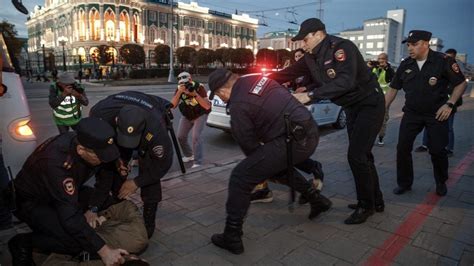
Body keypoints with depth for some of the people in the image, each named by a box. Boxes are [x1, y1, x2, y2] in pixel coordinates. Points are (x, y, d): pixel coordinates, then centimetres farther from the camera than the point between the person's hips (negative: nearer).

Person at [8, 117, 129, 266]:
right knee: (75, 243, -24)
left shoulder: (87, 142, -20)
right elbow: (70, 216, -39)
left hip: (65, 192, 7)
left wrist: (92, 208, -12)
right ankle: (22, 243, 0)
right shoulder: (56, 163, -39)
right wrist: (103, 250, -39)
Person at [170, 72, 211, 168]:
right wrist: (179, 92, -40)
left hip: (200, 115, -4)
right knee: (181, 137, 2)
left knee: (196, 136, -20)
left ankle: (197, 162, -12)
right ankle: (189, 155, 28)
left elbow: (207, 106, -34)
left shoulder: (199, 87, -27)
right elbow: (173, 105, -27)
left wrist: (195, 94, -43)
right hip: (186, 116, 4)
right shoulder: (179, 89, -17)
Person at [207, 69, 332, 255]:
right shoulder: (257, 78, 13)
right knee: (278, 164, 36)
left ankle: (232, 237, 6)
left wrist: (258, 161, 19)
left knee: (240, 178, -2)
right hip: (311, 131, 9)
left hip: (293, 141, -9)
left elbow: (248, 143, -1)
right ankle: (317, 200, 41)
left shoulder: (238, 106, -8)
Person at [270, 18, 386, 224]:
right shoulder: (312, 58, 1)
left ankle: (366, 205, 5)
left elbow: (346, 81, -37)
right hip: (352, 107, 9)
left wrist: (310, 95, -39)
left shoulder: (341, 47, -23)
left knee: (356, 155, -13)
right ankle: (376, 201, 29)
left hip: (370, 104, -9)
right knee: (361, 155, 14)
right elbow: (288, 73, 2)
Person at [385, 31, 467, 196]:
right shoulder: (405, 65, 0)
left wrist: (449, 104, -15)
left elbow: (461, 83, -4)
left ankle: (441, 183, 27)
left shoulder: (443, 61, -11)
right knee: (402, 148, -3)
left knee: (437, 150, 0)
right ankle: (404, 183, 14)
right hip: (412, 113, 3)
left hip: (437, 114, -3)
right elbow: (393, 89, 6)